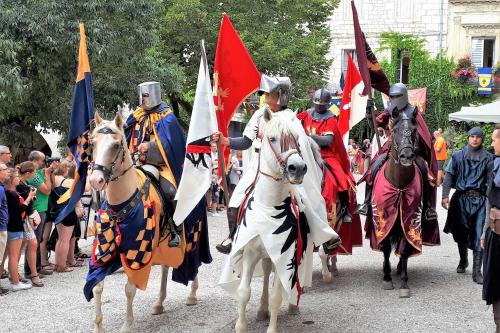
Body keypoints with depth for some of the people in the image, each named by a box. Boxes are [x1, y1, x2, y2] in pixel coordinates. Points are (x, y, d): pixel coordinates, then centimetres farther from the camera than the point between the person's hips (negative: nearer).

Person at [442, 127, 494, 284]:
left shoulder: (488, 158, 4)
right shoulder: (458, 156, 7)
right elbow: (449, 176, 3)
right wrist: (445, 196, -8)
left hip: (480, 200, -1)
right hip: (461, 198, 2)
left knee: (478, 235, -7)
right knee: (461, 233, 12)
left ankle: (476, 271, -6)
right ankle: (463, 261, 35)